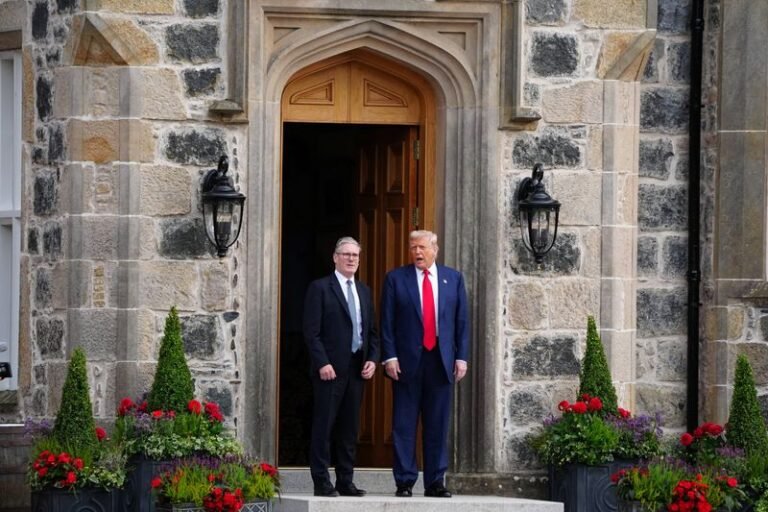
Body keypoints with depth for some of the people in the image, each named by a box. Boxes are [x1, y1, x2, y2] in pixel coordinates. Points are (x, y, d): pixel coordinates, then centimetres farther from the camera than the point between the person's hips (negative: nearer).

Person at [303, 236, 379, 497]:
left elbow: (372, 331, 19)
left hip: (357, 368, 6)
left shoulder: (364, 291, 18)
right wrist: (322, 363, -16)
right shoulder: (320, 288, -2)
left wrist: (373, 359, 3)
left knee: (350, 427, 7)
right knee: (324, 426, -4)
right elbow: (312, 331, -8)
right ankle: (322, 482, -3)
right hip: (330, 368, -6)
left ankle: (345, 482, 11)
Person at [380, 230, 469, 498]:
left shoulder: (453, 278, 10)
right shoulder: (396, 279, 3)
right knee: (404, 425, 0)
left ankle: (435, 481, 10)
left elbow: (461, 320, 9)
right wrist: (389, 357, -8)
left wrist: (462, 356, 2)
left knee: (438, 424, 5)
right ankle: (405, 482, 4)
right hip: (408, 360, -2)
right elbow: (387, 322, 1)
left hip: (442, 361, 2)